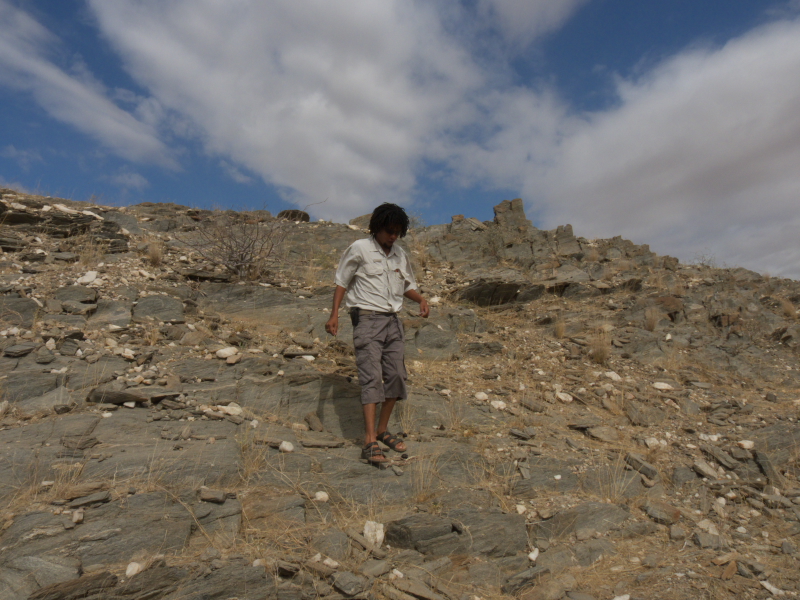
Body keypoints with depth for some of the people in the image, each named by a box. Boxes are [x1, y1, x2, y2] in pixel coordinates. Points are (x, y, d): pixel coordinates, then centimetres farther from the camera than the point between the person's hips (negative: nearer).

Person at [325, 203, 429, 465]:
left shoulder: (399, 254, 13)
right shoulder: (359, 249, -3)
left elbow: (407, 284, 22)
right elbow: (342, 281, -1)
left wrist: (421, 300, 3)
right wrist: (334, 314, -9)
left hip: (393, 320, 6)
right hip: (367, 319, -6)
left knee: (396, 376, 6)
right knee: (371, 377, -13)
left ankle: (382, 430, 21)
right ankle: (370, 441, -11)